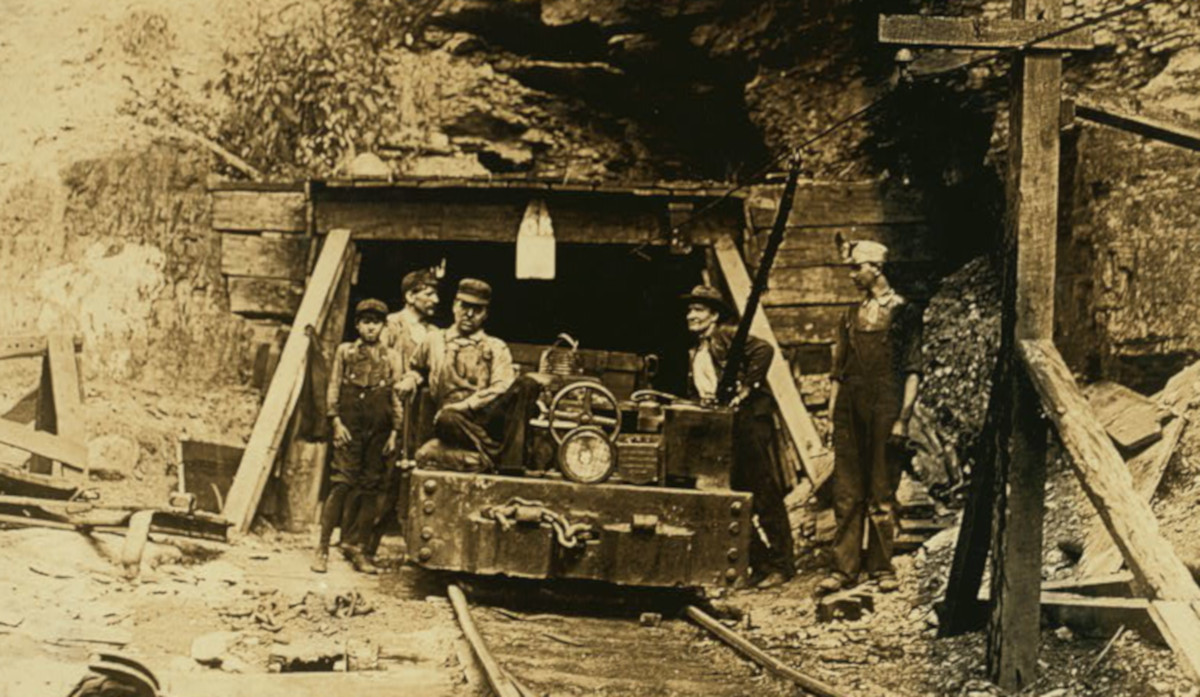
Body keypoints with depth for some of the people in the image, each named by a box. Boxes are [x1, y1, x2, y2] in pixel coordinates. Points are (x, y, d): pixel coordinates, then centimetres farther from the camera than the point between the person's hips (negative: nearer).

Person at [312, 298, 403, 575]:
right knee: (343, 484, -10)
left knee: (372, 488, 3)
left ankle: (356, 547, 11)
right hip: (350, 426, -3)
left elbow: (395, 397, 12)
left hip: (378, 430, 3)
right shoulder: (345, 351, 8)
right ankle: (323, 547, -5)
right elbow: (333, 389, 6)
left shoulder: (389, 358, 11)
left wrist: (394, 432, 6)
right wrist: (336, 421, -5)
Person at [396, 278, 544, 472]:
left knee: (527, 384, -29)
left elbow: (502, 389, 2)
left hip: (489, 415, 1)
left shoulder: (496, 348, 17)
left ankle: (510, 461, -31)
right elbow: (416, 368, 38)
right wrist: (410, 380, 13)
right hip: (454, 414, -1)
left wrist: (467, 404, -12)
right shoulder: (435, 340, 22)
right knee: (448, 419, -40)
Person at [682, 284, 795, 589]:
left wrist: (745, 389, -20)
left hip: (748, 420, -9)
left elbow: (763, 349, -20)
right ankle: (759, 562, 18)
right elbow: (694, 392, 26)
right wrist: (702, 400, 4)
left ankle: (782, 564, 1)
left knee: (765, 495, -5)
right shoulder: (693, 354, 19)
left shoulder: (727, 336, -5)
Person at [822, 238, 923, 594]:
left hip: (885, 410, -4)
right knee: (847, 493, 4)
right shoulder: (851, 316, 15)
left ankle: (881, 566, 10)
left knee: (882, 493, 1)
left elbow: (912, 370, -3)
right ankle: (844, 567, 8)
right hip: (851, 412, 4)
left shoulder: (903, 312, 1)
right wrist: (832, 414, 8)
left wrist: (903, 417, -10)